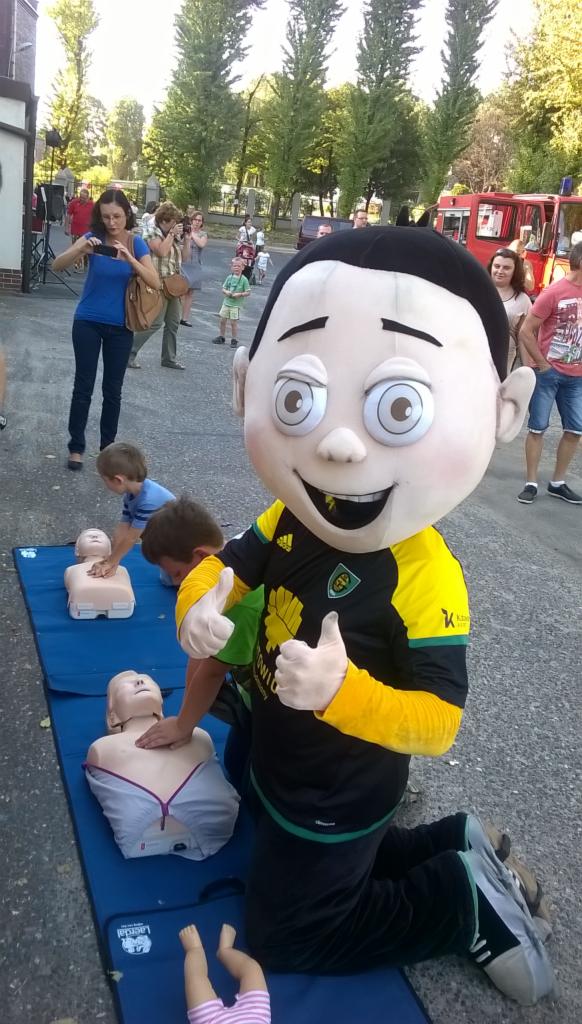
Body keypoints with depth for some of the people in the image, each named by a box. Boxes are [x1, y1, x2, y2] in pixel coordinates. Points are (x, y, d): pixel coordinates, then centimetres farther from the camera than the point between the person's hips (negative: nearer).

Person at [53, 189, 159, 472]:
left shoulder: (136, 244, -5)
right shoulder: (93, 237, -8)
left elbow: (155, 283, -16)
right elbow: (57, 265, -18)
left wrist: (130, 259, -30)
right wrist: (81, 249, -35)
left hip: (120, 326, 1)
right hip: (88, 323, -1)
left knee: (113, 389, 7)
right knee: (83, 386, 1)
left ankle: (108, 447, 18)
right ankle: (76, 447, 10)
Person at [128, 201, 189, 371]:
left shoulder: (174, 235, 15)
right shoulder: (151, 231, -5)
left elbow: (184, 256, 16)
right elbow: (161, 251, -21)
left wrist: (186, 237, 5)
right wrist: (172, 234, -12)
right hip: (159, 284, -8)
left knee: (173, 322, 9)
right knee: (155, 322, -11)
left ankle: (169, 358, 19)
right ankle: (129, 352, -2)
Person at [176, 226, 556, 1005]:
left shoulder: (426, 579, -34)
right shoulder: (291, 518, -17)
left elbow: (438, 723, -29)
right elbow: (224, 566, -4)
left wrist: (342, 690, -46)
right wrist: (199, 607, -27)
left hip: (337, 801, -7)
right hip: (279, 762, 7)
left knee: (281, 936, 13)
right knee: (333, 872, 31)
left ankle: (465, 902, 16)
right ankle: (454, 846, 29)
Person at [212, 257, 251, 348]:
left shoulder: (244, 279, -7)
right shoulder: (229, 277, 5)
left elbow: (247, 292, -6)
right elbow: (223, 288, 10)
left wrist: (239, 294, -20)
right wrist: (226, 292, -11)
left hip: (236, 304, -5)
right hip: (226, 303, 5)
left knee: (233, 322, -2)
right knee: (222, 320, 11)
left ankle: (234, 340, 11)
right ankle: (221, 337, 27)